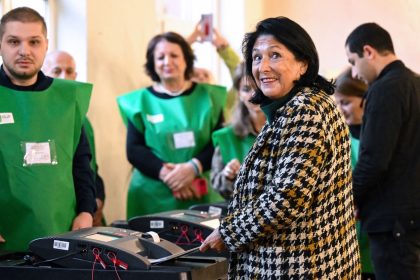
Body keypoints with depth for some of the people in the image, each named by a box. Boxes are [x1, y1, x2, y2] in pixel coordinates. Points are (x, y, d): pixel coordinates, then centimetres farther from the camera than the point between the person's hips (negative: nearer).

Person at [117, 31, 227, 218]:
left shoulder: (207, 96, 6)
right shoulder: (141, 100, 6)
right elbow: (134, 149, -1)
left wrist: (193, 167, -17)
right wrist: (166, 174, -15)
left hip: (201, 194, 0)